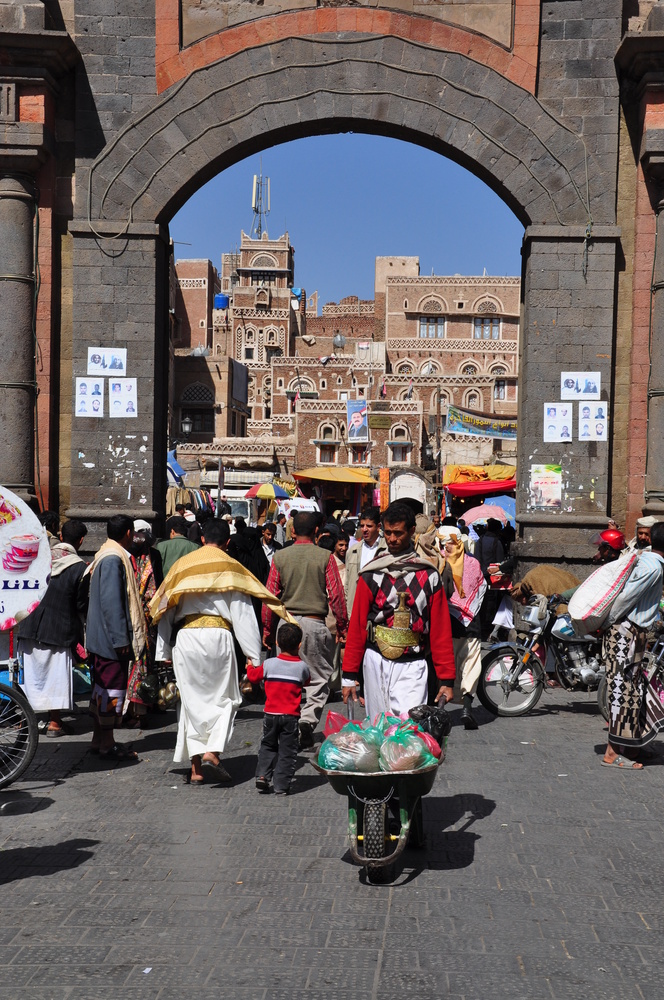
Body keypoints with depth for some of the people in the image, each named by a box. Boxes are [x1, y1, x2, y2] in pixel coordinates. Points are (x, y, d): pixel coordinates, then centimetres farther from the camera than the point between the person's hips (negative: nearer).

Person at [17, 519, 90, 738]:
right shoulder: (80, 568, -11)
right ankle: (54, 722, 9)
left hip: (31, 624, 3)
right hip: (60, 629, -3)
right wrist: (81, 634, 8)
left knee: (31, 670, 14)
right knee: (56, 673, 5)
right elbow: (81, 606, -7)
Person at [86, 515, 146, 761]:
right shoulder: (114, 559, -17)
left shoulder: (105, 555, 15)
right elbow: (111, 602, -23)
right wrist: (121, 639, -22)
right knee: (113, 687, -4)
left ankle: (99, 739, 23)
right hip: (111, 638, -11)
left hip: (101, 637, 11)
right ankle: (107, 744, 2)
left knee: (102, 688, 15)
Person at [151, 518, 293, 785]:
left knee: (192, 699, 9)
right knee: (224, 697, 9)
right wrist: (252, 652, 2)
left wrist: (164, 650, 19)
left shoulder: (181, 565, 13)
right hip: (217, 635, -2)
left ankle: (196, 767, 8)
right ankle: (212, 752, -9)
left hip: (184, 636, 2)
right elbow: (242, 613, 1)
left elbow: (165, 610, 13)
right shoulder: (231, 567, 5)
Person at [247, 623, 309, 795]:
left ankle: (262, 776, 7)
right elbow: (307, 681, 16)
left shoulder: (269, 664, -5)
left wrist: (250, 667, 32)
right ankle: (282, 785, 4)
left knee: (268, 746, 19)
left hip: (271, 714, 1)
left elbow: (254, 676, 10)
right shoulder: (302, 666, -5)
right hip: (291, 716, -1)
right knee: (287, 751, 6)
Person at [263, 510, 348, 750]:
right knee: (319, 677, 7)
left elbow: (270, 596, 3)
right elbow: (336, 595, -4)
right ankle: (307, 721, -9)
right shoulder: (325, 557, -4)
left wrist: (267, 630, 11)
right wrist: (342, 627, 5)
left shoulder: (280, 557, 1)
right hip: (315, 623, -2)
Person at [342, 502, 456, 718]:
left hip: (413, 667, -1)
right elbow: (357, 625, 5)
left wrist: (446, 678, -1)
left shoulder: (428, 575, 4)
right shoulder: (371, 574, 5)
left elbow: (441, 630, 3)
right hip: (376, 662, 2)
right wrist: (349, 675, 1)